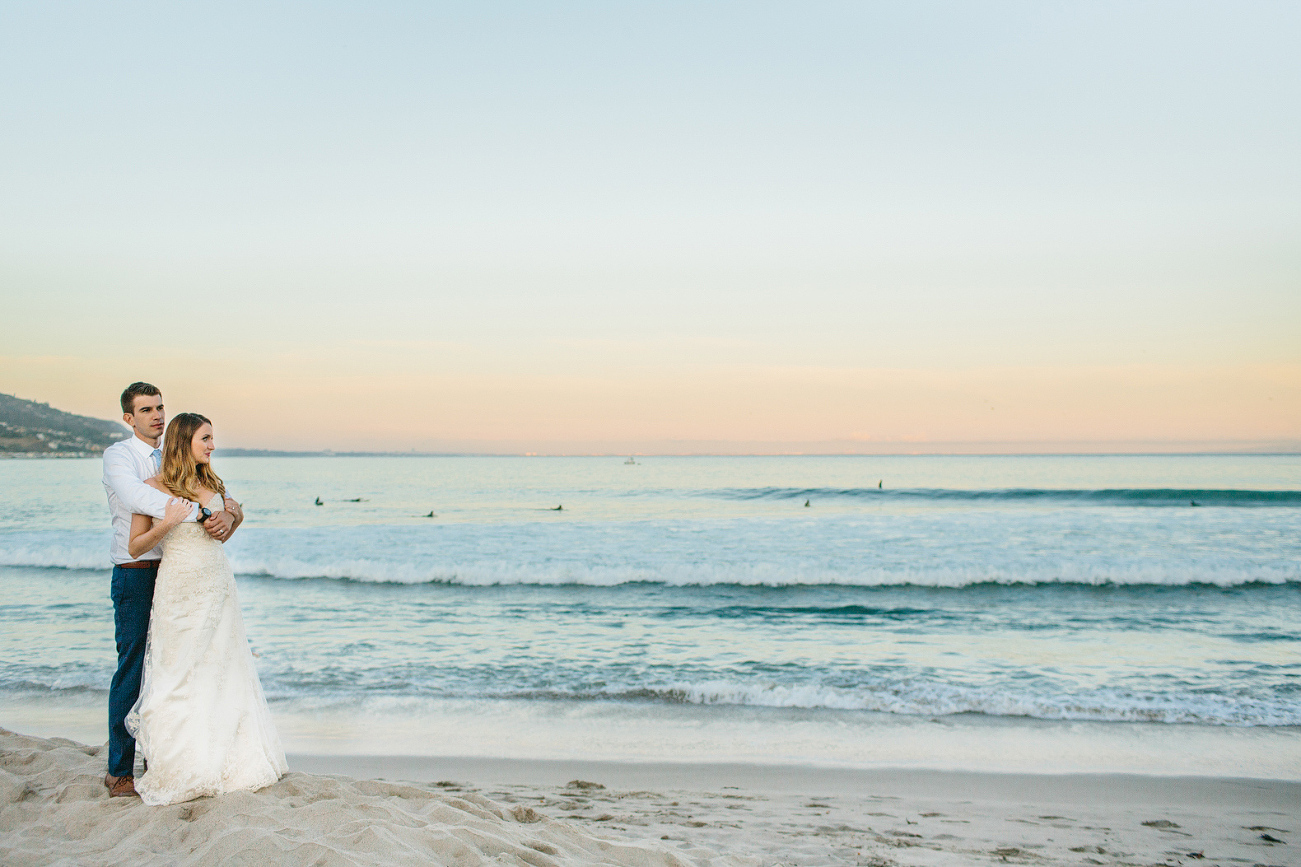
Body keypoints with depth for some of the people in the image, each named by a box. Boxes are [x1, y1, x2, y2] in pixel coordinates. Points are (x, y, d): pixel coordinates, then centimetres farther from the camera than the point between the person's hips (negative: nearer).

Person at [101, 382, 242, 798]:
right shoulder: (118, 455, -5)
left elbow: (223, 499, 8)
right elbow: (136, 497, -26)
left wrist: (229, 515, -16)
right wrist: (200, 514, -29)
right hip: (135, 574, -6)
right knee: (131, 671, -3)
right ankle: (119, 771, 5)